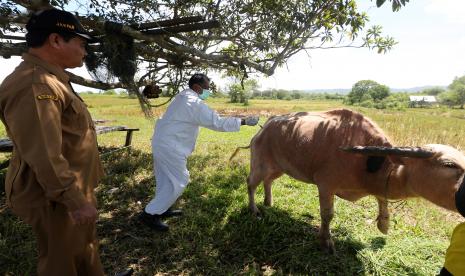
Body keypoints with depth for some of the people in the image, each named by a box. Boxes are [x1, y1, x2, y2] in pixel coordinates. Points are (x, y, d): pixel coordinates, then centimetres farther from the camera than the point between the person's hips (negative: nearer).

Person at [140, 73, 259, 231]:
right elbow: (217, 123, -22)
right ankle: (150, 214, 6)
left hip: (162, 142, 10)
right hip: (170, 147, -10)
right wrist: (244, 121, -18)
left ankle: (161, 209, 34)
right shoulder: (194, 103, -19)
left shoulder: (182, 97, 13)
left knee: (166, 179, 20)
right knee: (178, 181, -2)